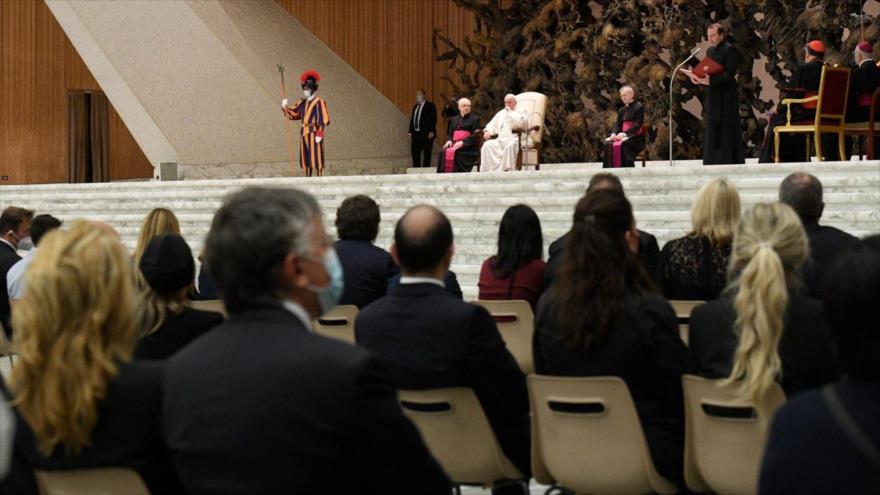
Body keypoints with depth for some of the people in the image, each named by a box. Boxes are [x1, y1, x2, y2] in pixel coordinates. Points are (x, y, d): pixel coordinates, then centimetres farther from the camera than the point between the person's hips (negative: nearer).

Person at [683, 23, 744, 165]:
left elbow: (730, 73, -18)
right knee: (712, 130, 7)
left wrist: (710, 81, -26)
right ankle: (714, 162, 10)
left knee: (725, 130, -6)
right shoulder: (710, 51, 15)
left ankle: (728, 161, -3)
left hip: (726, 96, -8)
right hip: (713, 96, 8)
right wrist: (697, 76, -3)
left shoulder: (730, 49, -10)